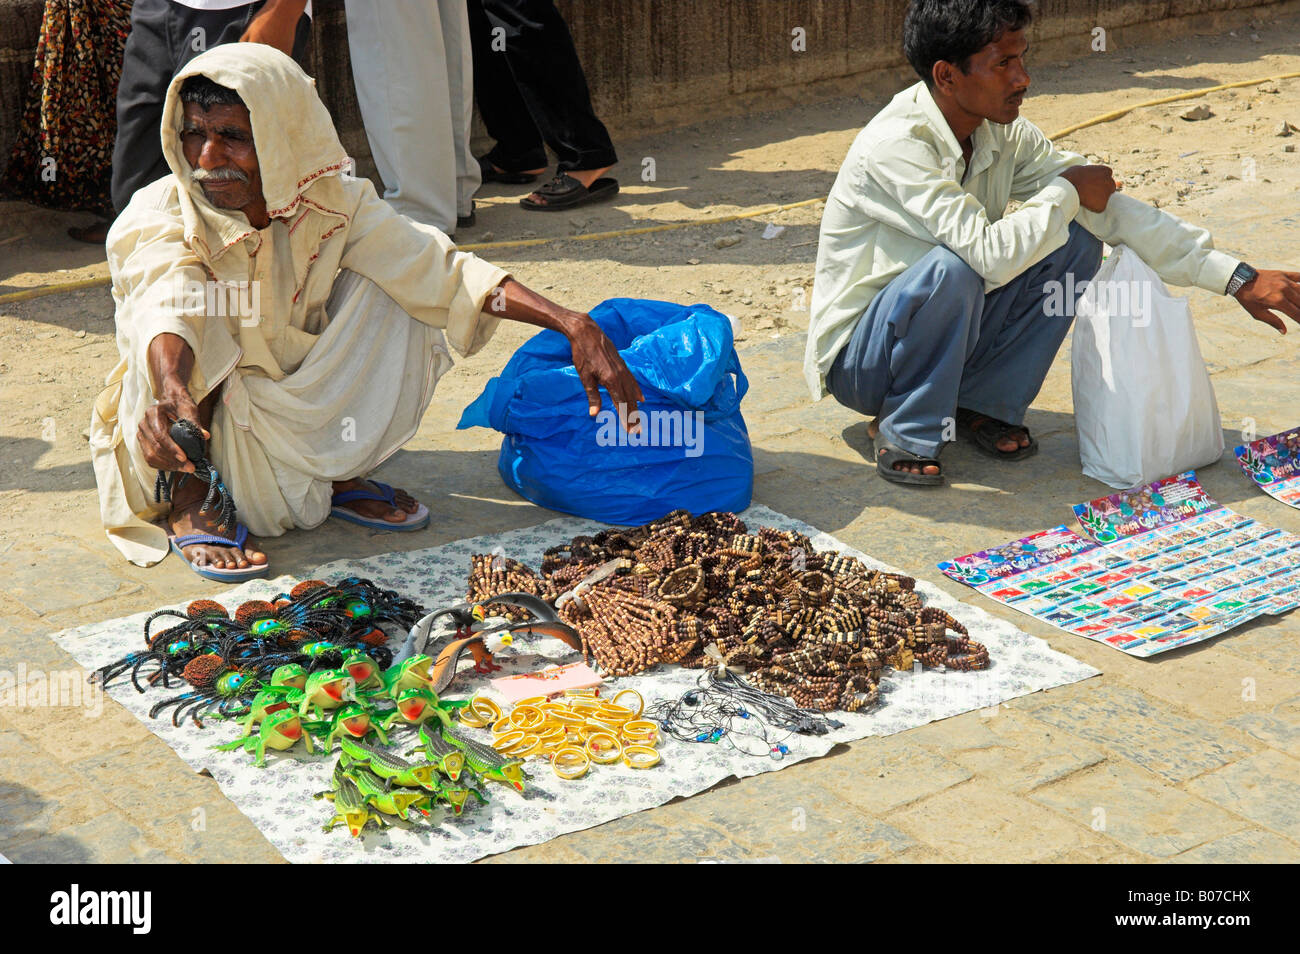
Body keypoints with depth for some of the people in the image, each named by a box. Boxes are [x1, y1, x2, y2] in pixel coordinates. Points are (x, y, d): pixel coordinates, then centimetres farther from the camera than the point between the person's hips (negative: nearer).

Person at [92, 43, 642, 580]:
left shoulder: (330, 204, -12)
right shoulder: (159, 218, -22)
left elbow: (441, 270, -17)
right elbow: (164, 306, -43)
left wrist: (571, 325, -29)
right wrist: (173, 394, -66)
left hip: (299, 424, 3)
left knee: (387, 293, -15)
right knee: (194, 298, -30)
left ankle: (335, 477, -2)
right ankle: (189, 497, -16)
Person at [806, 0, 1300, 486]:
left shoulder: (1005, 135, -4)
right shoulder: (893, 147, -28)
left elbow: (1109, 208, -3)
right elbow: (989, 255, -36)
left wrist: (1238, 278, -7)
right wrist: (1068, 190, -18)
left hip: (945, 337, 7)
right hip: (858, 359, -7)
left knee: (1077, 242, -8)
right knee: (951, 269, -36)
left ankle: (981, 405, 1)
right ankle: (905, 433, -13)